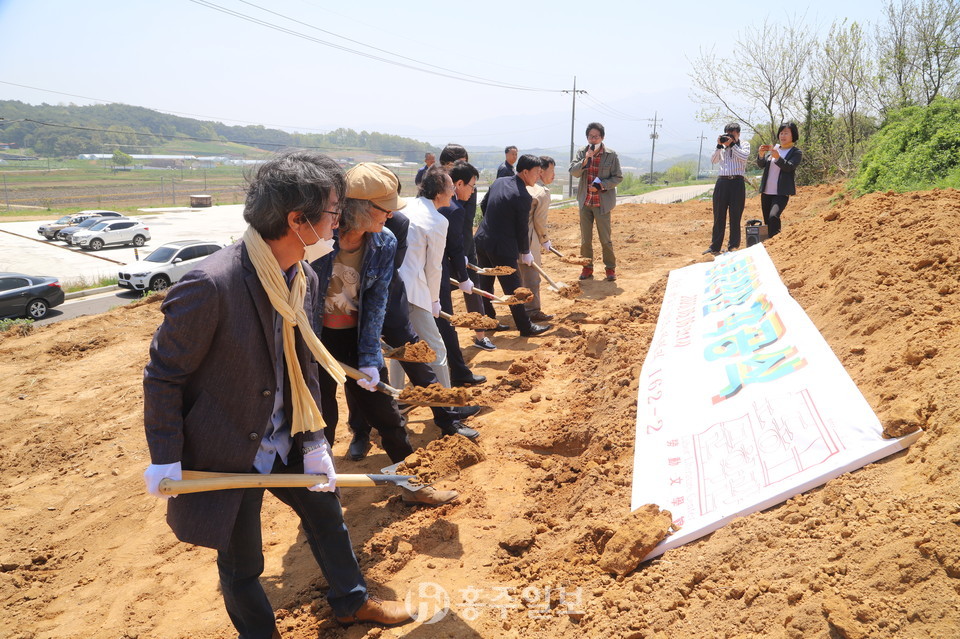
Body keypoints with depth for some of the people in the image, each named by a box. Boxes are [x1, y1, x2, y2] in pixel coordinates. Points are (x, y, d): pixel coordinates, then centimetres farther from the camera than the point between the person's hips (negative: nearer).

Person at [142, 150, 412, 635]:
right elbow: (163, 374, -17)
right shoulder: (211, 285, -29)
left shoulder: (304, 279, -6)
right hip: (228, 454, -6)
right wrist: (165, 458, -12)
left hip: (287, 442, 7)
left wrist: (314, 442, 1)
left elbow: (302, 367, 4)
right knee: (241, 560, 12)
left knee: (327, 513, 21)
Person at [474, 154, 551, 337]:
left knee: (485, 284, 18)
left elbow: (483, 205, 15)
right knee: (513, 288, 3)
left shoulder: (498, 181, 4)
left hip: (482, 240, 8)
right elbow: (522, 229, -13)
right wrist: (525, 253, 2)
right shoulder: (523, 197, -18)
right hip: (502, 248, -8)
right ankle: (525, 327, 15)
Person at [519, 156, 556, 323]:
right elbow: (540, 221, -13)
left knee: (518, 274, 20)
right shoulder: (543, 192, -14)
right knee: (531, 276, 2)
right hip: (527, 239, -9)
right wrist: (545, 241, 2)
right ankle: (533, 312, 10)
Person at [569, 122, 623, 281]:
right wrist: (585, 160, -23)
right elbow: (573, 172, -8)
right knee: (585, 239, 9)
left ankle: (610, 268, 16)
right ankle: (587, 268, 21)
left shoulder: (611, 155, -5)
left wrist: (602, 185, -16)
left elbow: (618, 177, -2)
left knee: (606, 239, 2)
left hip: (603, 203, -3)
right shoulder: (581, 153, 2)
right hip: (585, 202, 3)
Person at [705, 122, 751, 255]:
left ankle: (733, 246, 10)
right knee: (719, 215, 4)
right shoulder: (722, 146, 14)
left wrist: (732, 144, -10)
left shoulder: (744, 144, 8)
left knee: (735, 216, 2)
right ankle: (715, 247, 9)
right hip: (722, 181, 2)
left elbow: (744, 156, -11)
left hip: (737, 182, -2)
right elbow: (714, 160, 3)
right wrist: (719, 145, -6)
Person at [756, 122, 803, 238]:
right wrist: (761, 155, -17)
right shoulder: (774, 149, 13)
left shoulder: (796, 153, 0)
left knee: (773, 217, -28)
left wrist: (777, 157, -33)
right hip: (766, 192, 6)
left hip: (781, 193, -6)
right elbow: (761, 165, 5)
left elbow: (789, 167, -16)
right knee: (767, 222, 10)